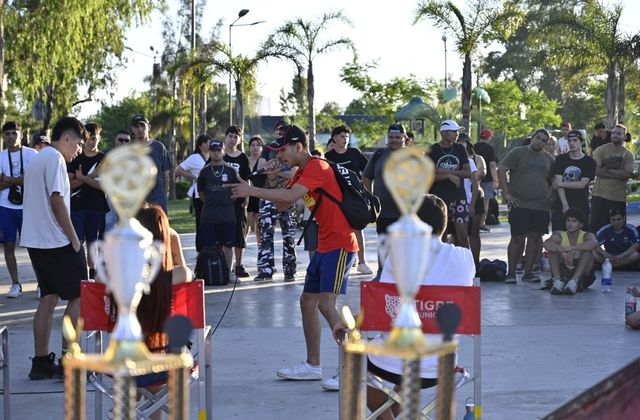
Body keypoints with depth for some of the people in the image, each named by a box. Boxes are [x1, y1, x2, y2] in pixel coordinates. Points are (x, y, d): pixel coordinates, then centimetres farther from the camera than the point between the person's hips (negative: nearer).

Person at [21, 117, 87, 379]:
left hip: (35, 240, 9)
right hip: (56, 240, -9)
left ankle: (41, 362, 9)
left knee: (49, 298, 10)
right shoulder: (55, 158, -12)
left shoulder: (38, 159, 18)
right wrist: (74, 238, -14)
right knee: (79, 296, -2)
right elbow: (57, 200, -18)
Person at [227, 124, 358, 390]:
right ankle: (313, 366, 21)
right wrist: (272, 179, 2)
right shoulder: (302, 171, 15)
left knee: (326, 304, -17)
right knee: (307, 302, 12)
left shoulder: (317, 167, -16)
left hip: (339, 245, -10)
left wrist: (252, 191, -25)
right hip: (324, 246, 10)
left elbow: (290, 196, -29)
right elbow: (283, 205, 15)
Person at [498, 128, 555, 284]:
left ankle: (528, 271, 10)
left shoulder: (548, 159, 17)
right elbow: (501, 170, -3)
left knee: (535, 237, 2)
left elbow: (552, 181, 25)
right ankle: (511, 273, 1)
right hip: (519, 204, -4)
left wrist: (549, 195, 10)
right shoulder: (518, 153, 3)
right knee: (517, 238, -6)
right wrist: (506, 193, -9)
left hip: (541, 206, 4)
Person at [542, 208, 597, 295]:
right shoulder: (559, 235, -4)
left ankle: (574, 282, -39)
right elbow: (546, 243, -27)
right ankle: (557, 281, -32)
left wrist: (571, 248, -43)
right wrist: (563, 251, -43)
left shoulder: (586, 236, -8)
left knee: (588, 251, -25)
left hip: (582, 275, -1)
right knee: (554, 248, -18)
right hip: (562, 274, 1)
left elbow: (594, 244, -34)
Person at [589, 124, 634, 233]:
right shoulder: (601, 150, 2)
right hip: (600, 195, -2)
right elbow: (595, 170, -10)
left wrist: (607, 170, -12)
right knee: (595, 225, -5)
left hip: (619, 198, 2)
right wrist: (617, 174, -11)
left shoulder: (628, 155, 6)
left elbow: (627, 174, -9)